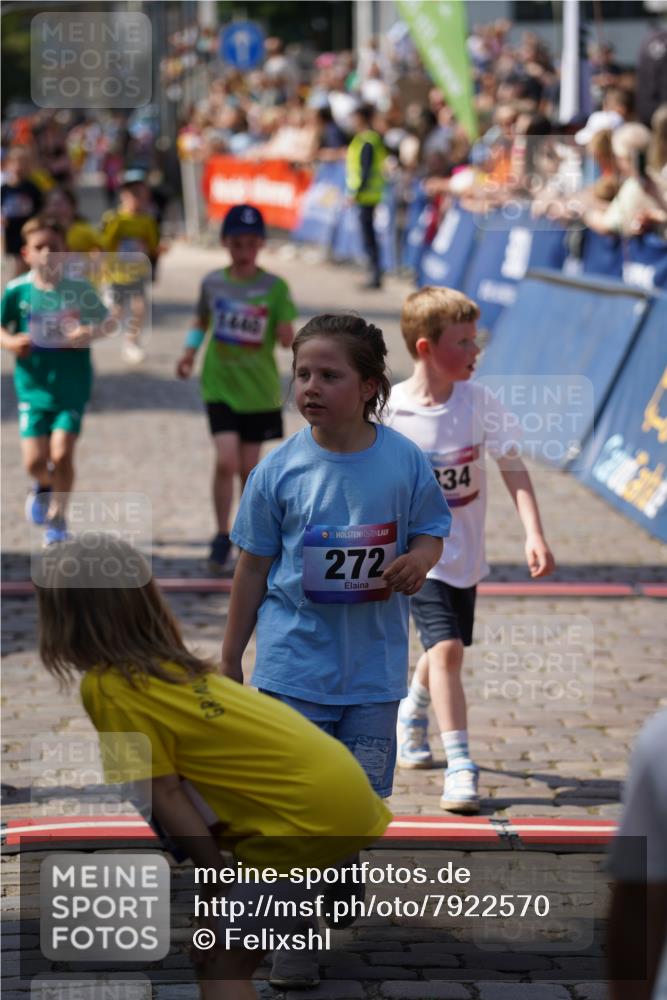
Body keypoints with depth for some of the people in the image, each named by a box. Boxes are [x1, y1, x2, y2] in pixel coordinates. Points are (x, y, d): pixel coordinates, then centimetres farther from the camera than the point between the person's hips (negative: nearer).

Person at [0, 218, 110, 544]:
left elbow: (105, 324, 5)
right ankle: (44, 486, 35)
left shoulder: (79, 289, -6)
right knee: (34, 461, -2)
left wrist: (88, 333, -16)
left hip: (72, 386, -1)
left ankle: (57, 518, 14)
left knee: (61, 454, -8)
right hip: (33, 386, 1)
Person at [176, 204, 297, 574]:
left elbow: (287, 339, -6)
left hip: (259, 390, 0)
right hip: (220, 386, 0)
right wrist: (189, 352, 2)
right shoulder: (213, 283, -1)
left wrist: (286, 334, -28)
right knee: (227, 460, -13)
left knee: (249, 466, 9)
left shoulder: (275, 288, -7)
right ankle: (223, 536, 3)